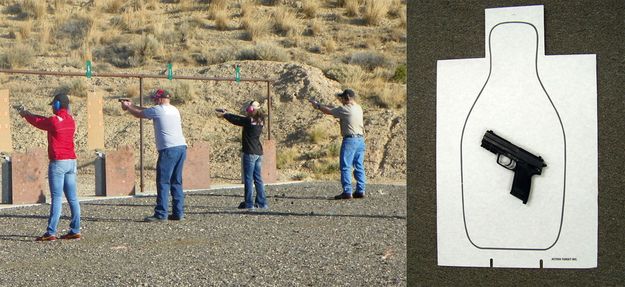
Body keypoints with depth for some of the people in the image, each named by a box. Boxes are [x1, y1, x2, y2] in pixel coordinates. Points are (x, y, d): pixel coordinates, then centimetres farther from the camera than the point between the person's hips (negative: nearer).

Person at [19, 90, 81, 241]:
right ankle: (75, 231, 7)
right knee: (72, 198, 6)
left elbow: (36, 121, 5)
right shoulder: (70, 120, 11)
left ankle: (51, 233, -7)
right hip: (71, 161, 7)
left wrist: (26, 114, 25)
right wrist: (29, 114, 29)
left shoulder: (54, 121, -12)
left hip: (58, 162, -7)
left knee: (56, 199, -8)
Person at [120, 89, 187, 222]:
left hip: (169, 149, -8)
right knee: (176, 182, 12)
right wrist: (132, 105, 35)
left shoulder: (158, 110, -3)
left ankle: (161, 214, -7)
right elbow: (147, 111, 30)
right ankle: (178, 213, 11)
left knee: (163, 182, -5)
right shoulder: (174, 110, 20)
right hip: (181, 147, 8)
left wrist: (127, 107, 30)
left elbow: (139, 114, 11)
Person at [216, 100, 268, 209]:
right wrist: (227, 114, 24)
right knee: (258, 179, 11)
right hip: (259, 153, 7)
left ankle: (249, 203, -2)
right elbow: (241, 119, 18)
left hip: (249, 153, -7)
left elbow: (235, 120, 2)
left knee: (248, 179, -3)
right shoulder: (260, 121, 8)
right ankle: (262, 203, 10)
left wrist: (224, 115, 20)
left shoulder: (249, 121, -13)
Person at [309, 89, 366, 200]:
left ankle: (347, 192, -9)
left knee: (345, 167, -5)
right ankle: (360, 191, 9)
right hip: (360, 139, 8)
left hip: (350, 139, -8)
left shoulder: (346, 109, -11)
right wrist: (321, 105, 22)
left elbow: (329, 111, -1)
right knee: (359, 166, 9)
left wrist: (318, 105, 14)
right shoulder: (358, 108, 13)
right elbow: (335, 109, 21)